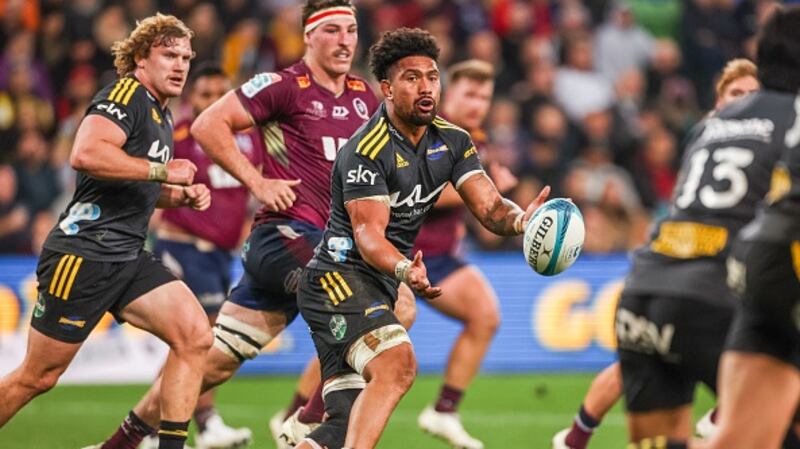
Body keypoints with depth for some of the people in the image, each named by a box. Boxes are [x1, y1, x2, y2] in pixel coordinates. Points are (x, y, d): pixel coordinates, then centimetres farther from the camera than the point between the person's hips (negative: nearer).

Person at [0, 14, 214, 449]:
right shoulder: (126, 95, -11)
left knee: (195, 335, -10)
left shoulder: (162, 117, 18)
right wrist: (162, 170, -22)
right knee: (37, 377, -1)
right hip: (83, 253, -9)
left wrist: (182, 196, 13)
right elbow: (85, 154, -30)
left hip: (128, 257, 9)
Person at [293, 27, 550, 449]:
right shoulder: (366, 150, -17)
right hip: (338, 276, -8)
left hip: (378, 288, 8)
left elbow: (488, 205, -2)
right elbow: (368, 232, -24)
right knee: (397, 364, -30)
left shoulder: (453, 141, 6)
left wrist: (520, 220, -25)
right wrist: (405, 271, -44)